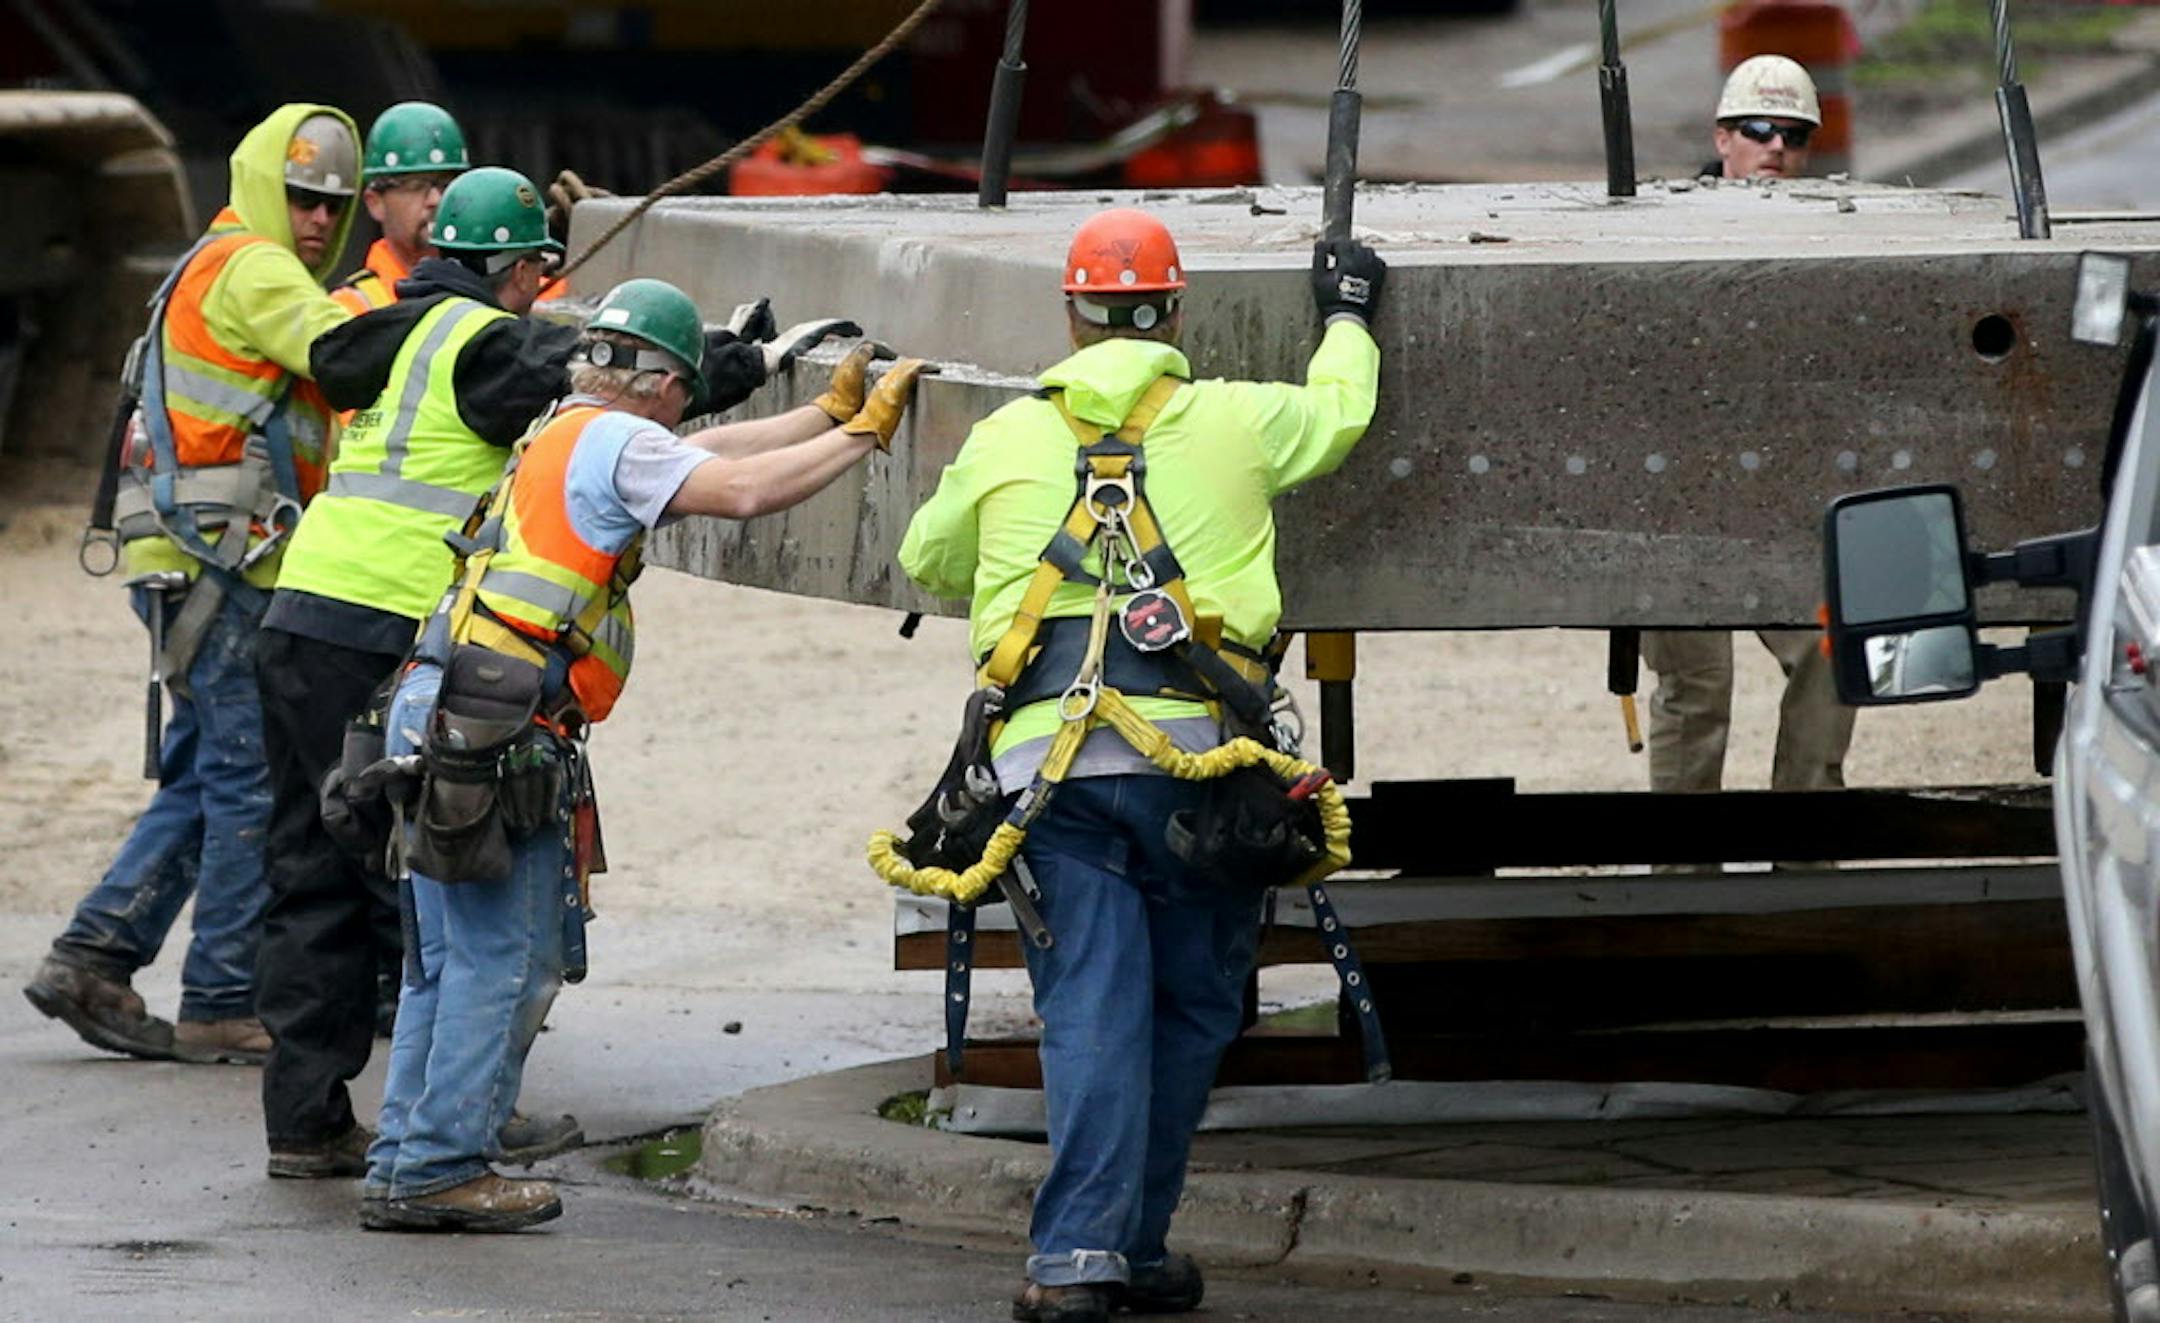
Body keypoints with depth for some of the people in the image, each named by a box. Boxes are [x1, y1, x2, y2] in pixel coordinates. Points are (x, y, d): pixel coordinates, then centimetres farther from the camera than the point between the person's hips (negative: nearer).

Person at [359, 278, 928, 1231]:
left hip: (433, 723, 9)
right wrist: (864, 433, -7)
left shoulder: (560, 437, 22)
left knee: (446, 958, 14)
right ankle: (437, 1168, -4)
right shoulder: (614, 440, -5)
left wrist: (831, 412, 30)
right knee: (505, 958, -4)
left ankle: (401, 1169, 15)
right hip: (497, 735, -9)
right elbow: (744, 491, -16)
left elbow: (710, 457, 27)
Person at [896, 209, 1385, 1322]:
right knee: (1190, 1008, 11)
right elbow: (1341, 412, 31)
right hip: (1194, 749, -1)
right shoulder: (1232, 422, 10)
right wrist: (1345, 319, 51)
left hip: (1044, 759, 1)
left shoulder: (1006, 440, 13)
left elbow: (930, 560, 31)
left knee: (1092, 1006, -3)